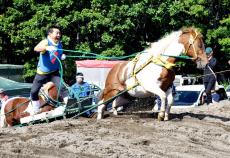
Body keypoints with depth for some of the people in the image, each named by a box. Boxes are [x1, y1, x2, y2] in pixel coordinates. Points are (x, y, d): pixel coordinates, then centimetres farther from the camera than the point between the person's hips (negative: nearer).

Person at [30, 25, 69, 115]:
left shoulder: (60, 44, -3)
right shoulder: (46, 42, -20)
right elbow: (36, 48, -41)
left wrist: (62, 56, -7)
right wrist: (46, 48, -61)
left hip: (54, 72, 2)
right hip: (42, 73, -2)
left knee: (62, 87, -21)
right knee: (34, 91, 8)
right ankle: (36, 108, 30)